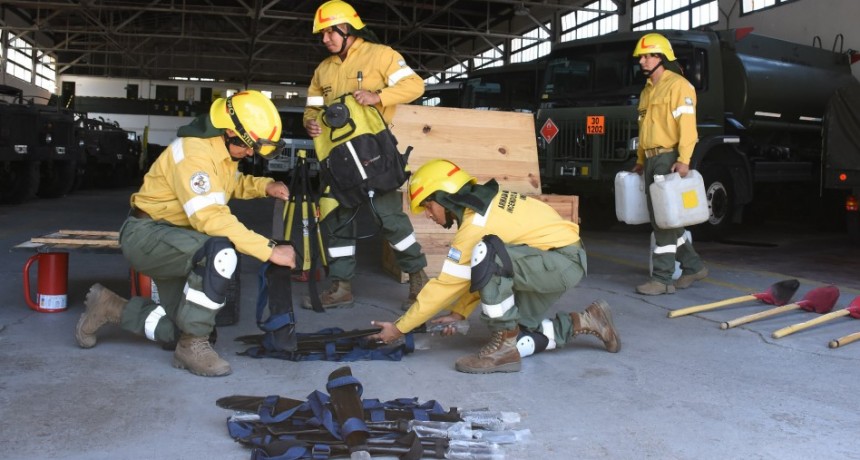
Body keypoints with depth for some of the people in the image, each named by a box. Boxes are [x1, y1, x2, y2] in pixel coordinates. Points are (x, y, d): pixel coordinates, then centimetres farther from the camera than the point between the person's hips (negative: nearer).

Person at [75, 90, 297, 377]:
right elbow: (211, 218, -35)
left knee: (180, 328, 11)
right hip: (146, 235, -10)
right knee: (220, 251, -37)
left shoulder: (224, 149, 2)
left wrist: (265, 186, 0)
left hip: (172, 240, 10)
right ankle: (192, 346, -22)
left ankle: (109, 307, 28)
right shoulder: (194, 152, -26)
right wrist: (269, 250, -36)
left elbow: (233, 183, 22)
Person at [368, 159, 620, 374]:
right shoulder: (485, 202, 4)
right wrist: (458, 313, 10)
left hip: (564, 262, -10)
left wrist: (399, 327, -10)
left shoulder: (475, 224, -23)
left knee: (487, 257, -31)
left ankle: (505, 345, -18)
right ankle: (583, 322, 18)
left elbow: (446, 285, -18)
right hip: (559, 259, 10)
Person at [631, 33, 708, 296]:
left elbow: (686, 124, -16)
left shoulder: (678, 85, -7)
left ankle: (663, 279, -4)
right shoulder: (647, 90, 20)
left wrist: (683, 160, -24)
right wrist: (640, 161, 22)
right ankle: (693, 266, 24)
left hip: (669, 158, -9)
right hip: (652, 160, 9)